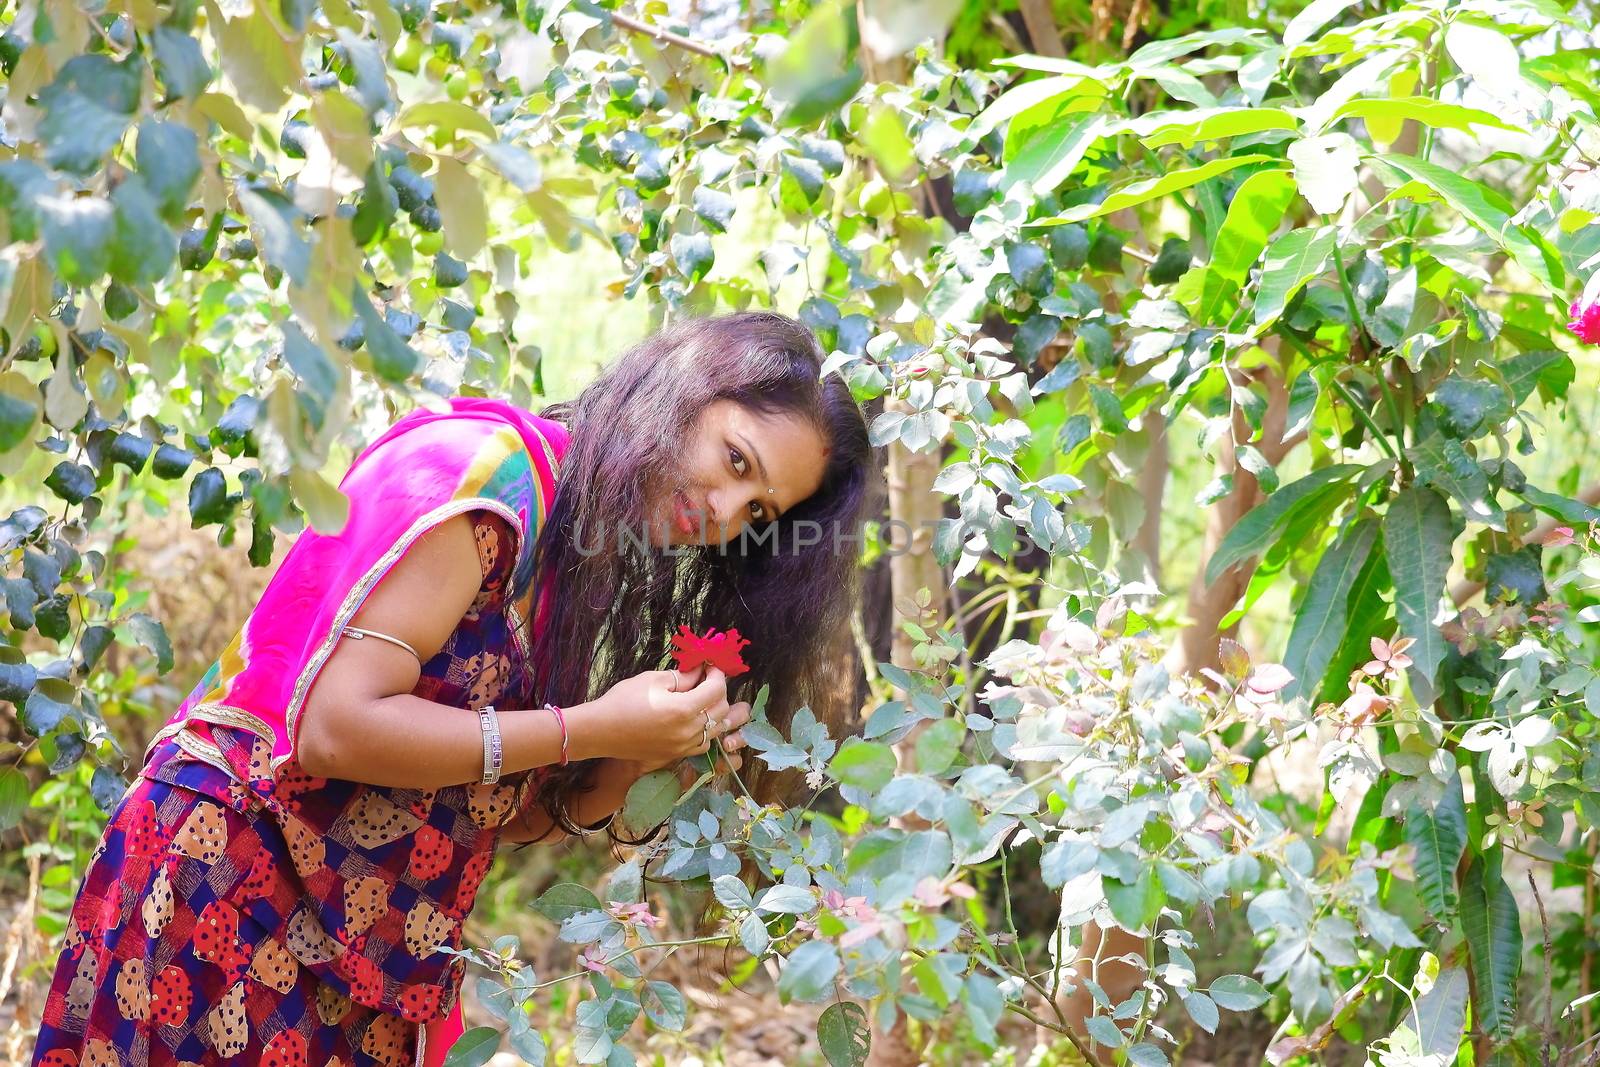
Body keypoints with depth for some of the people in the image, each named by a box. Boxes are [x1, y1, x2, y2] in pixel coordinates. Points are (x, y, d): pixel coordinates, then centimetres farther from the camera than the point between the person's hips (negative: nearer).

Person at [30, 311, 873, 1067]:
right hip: (233, 883, -8)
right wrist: (592, 728, -20)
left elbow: (507, 812, 11)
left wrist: (640, 756, -7)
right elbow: (335, 726, -24)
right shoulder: (481, 472, -17)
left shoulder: (573, 539, 9)